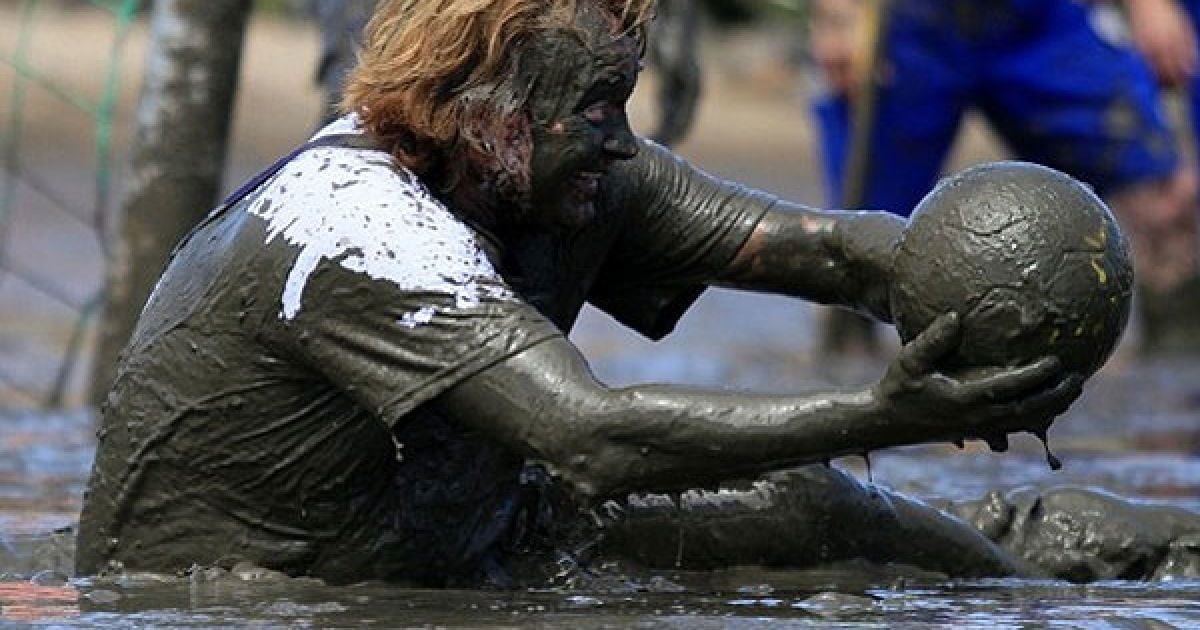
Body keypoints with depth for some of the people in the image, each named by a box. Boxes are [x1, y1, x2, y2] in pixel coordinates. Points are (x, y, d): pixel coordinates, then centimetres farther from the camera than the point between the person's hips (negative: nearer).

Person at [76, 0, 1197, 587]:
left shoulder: (568, 178, -4)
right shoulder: (359, 227, -30)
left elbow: (819, 244, -9)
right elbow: (595, 436, -39)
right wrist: (886, 415, -43)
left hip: (447, 544, 8)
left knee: (805, 509, 3)